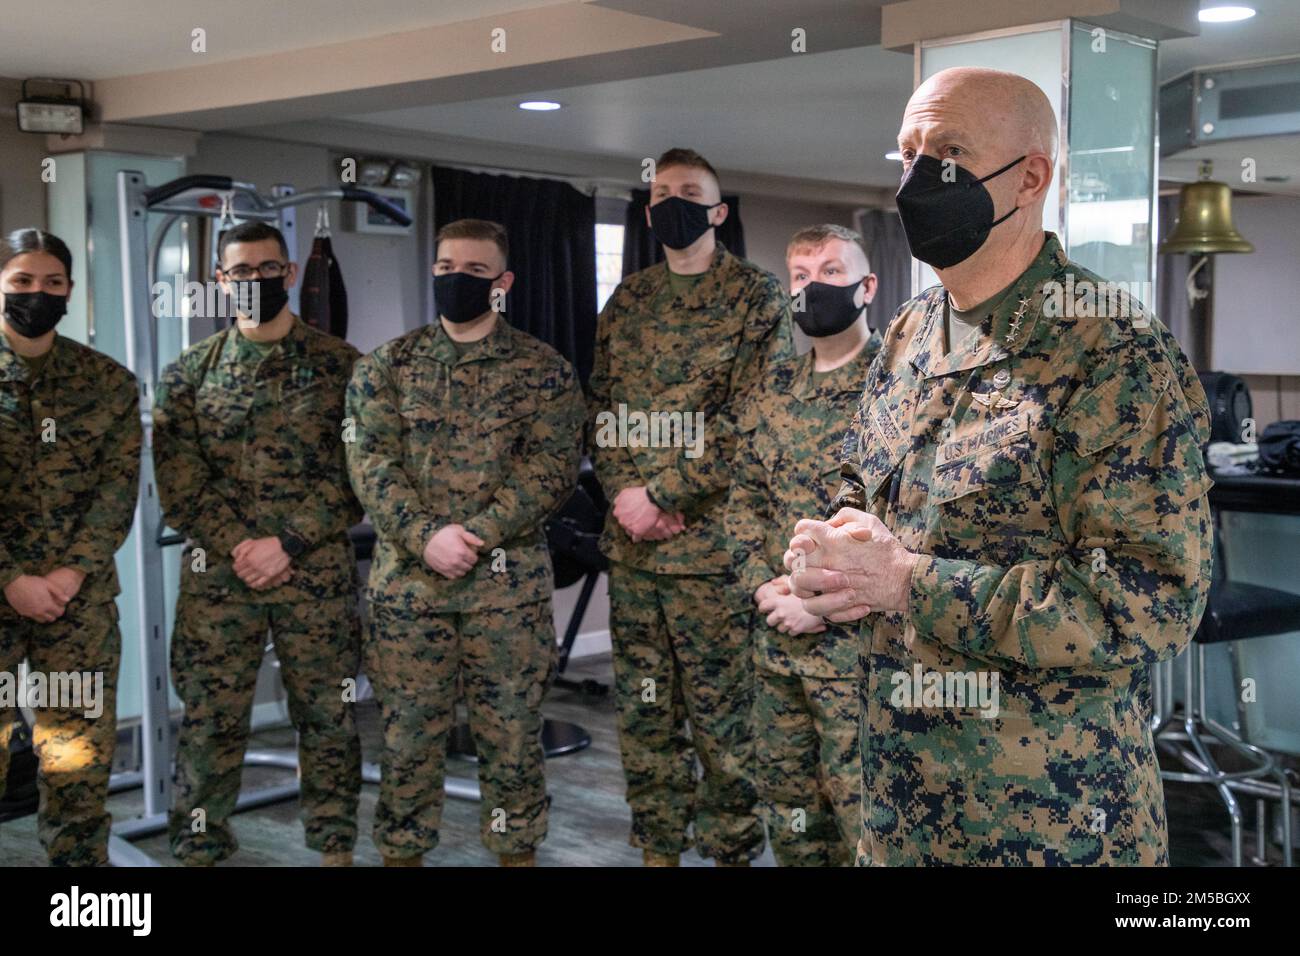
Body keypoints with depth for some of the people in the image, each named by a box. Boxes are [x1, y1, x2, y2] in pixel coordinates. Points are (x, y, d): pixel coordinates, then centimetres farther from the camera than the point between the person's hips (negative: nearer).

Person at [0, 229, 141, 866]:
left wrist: (73, 570, -11)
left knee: (81, 756, 4)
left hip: (81, 596, 1)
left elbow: (120, 484, 1)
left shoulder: (108, 382, 6)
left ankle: (79, 859, 18)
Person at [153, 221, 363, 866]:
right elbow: (177, 479, 2)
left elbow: (357, 473, -3)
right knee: (208, 720, 4)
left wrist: (287, 543, -11)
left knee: (327, 716, 7)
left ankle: (334, 846, 20)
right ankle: (199, 850, 17)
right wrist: (237, 546, -10)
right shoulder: (190, 371, 8)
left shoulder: (340, 365, 3)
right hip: (216, 577, 1)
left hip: (319, 575, -1)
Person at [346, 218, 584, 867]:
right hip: (407, 578, 1)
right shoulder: (387, 365, 7)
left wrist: (476, 535, -17)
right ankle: (402, 853, 24)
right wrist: (425, 537, -17)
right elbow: (370, 462, -2)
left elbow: (552, 468, -6)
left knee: (512, 733, 6)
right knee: (408, 733, 8)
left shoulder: (544, 369, 4)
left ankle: (517, 852, 22)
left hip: (510, 581, -1)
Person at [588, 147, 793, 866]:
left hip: (710, 543, -5)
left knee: (721, 712, 2)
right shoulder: (627, 300, 14)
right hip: (631, 541, 5)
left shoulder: (755, 297, -3)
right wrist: (624, 491, -5)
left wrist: (659, 494, -14)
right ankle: (658, 844, 26)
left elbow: (749, 422, -11)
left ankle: (733, 848, 17)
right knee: (642, 707, 12)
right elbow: (601, 407, 13)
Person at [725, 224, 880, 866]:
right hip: (774, 641, 6)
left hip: (857, 642, -6)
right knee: (788, 812, 17)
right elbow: (743, 497, 15)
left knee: (863, 820, 2)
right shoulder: (774, 390, 12)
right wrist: (761, 584, -2)